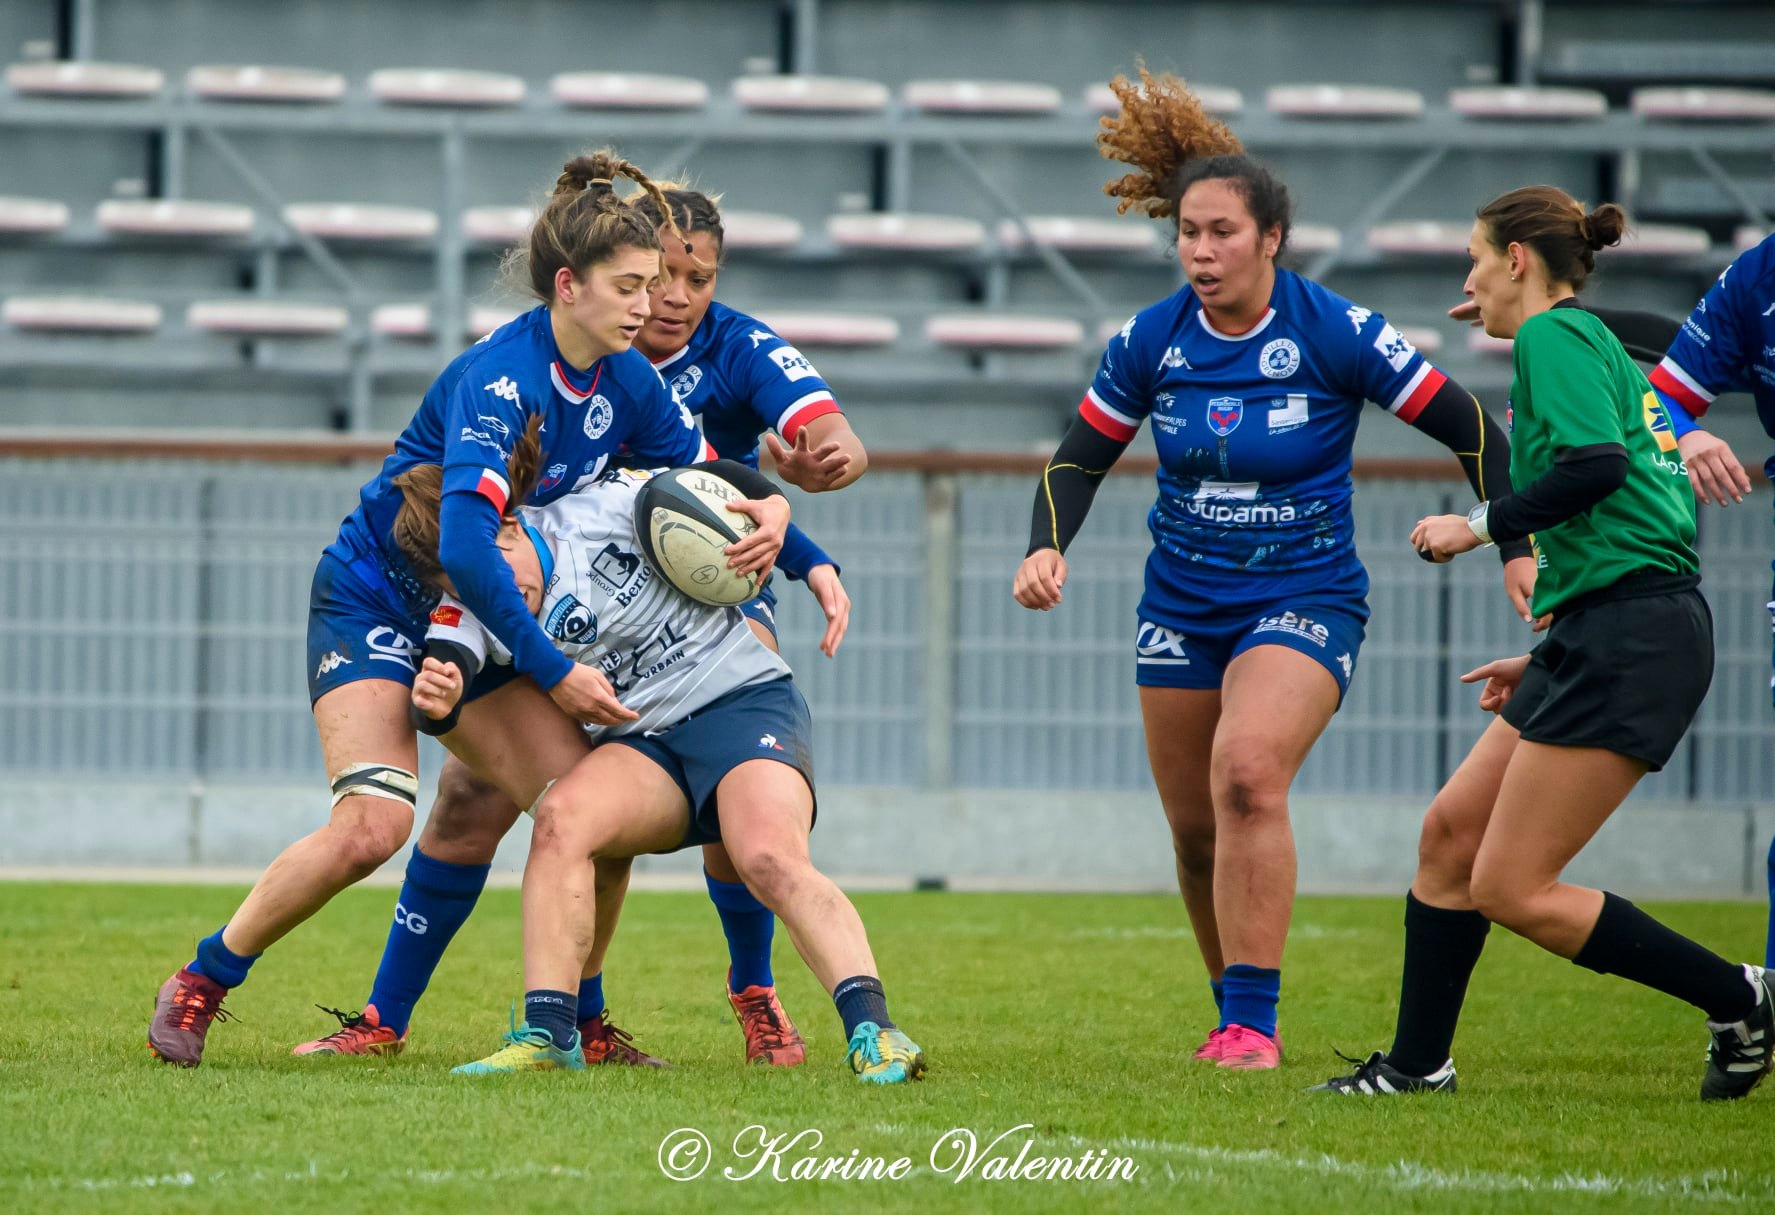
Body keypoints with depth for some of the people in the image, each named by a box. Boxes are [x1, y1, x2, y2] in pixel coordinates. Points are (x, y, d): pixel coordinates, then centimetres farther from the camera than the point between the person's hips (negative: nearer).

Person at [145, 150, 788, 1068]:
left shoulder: (627, 382, -4)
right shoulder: (498, 377, -27)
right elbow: (465, 546, -36)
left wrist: (765, 514, -16)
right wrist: (555, 672, -32)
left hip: (485, 615, 7)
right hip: (372, 602, -7)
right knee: (373, 825, -22)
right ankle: (199, 984, -4)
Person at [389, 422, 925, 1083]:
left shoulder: (609, 507, -11)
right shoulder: (470, 607, -2)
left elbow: (741, 485, 0)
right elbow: (445, 663, -20)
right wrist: (436, 700, -43)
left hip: (745, 700, -4)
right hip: (639, 744, 4)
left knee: (770, 859, -29)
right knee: (560, 816, -26)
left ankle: (872, 1032, -36)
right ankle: (548, 1034, -26)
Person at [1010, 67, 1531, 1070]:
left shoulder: (1335, 333, -14)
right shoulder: (1152, 341, -4)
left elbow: (1470, 428, -7)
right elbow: (1081, 459, 9)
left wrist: (1519, 548, -14)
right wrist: (1047, 550, -9)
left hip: (1305, 600, -5)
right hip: (1183, 604, 5)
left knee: (1247, 773, -28)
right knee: (1196, 828, 7)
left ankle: (1253, 1021, -26)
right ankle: (1239, 1019, 28)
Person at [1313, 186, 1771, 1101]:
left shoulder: (1555, 336, -6)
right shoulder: (1593, 345, 23)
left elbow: (1598, 465, -23)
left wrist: (1482, 526, -11)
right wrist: (1545, 661, 27)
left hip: (1629, 640, -10)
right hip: (1600, 639, 10)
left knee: (1511, 889, -9)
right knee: (1450, 830, 10)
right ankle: (1417, 1065, 16)